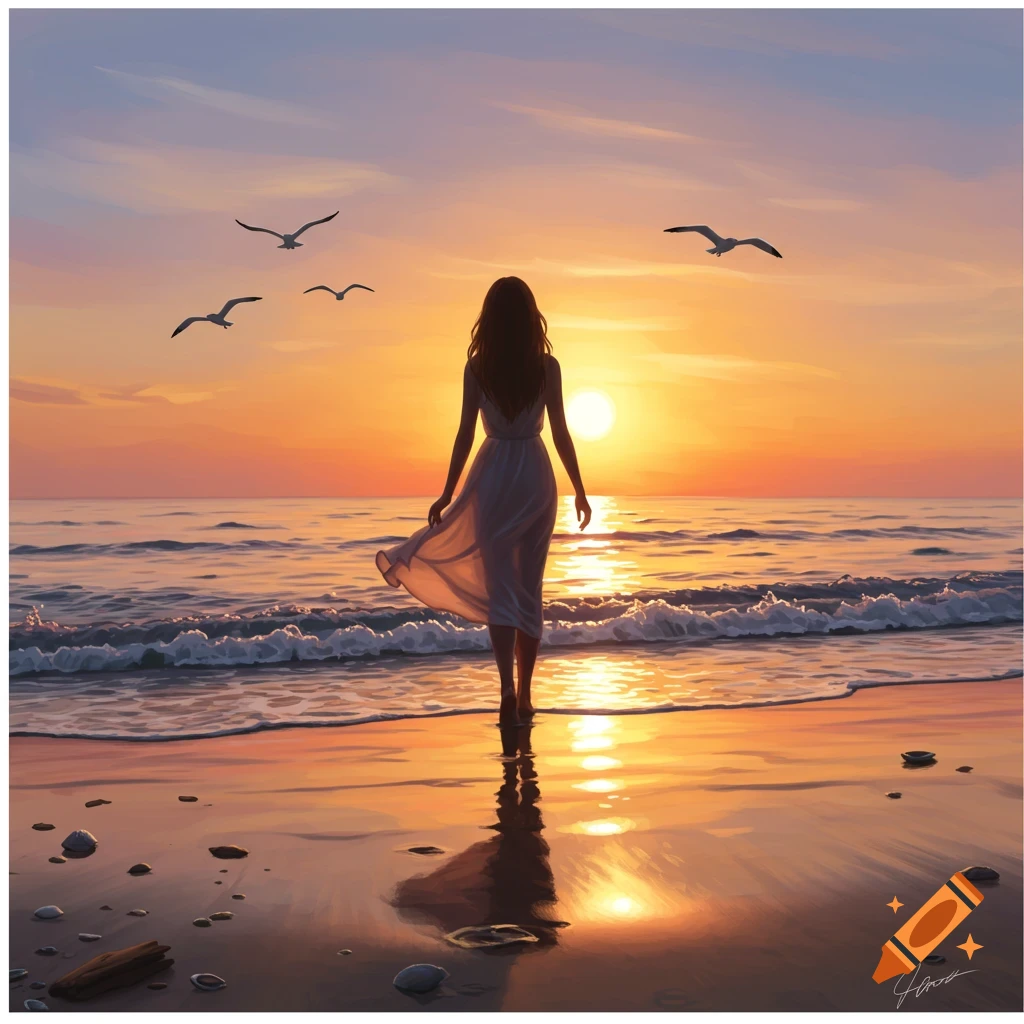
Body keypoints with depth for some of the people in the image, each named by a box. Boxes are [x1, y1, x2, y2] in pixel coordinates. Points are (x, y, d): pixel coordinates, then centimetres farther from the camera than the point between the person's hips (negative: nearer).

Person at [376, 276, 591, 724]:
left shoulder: (476, 367, -4)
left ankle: (508, 689, -13)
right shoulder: (547, 366, -3)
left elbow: (465, 433, -5)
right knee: (530, 587, 11)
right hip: (536, 475, 1)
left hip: (494, 476, -1)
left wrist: (448, 494, 0)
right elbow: (560, 433, -3)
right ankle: (524, 694, 17)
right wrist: (579, 490, 6)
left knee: (499, 586, 2)